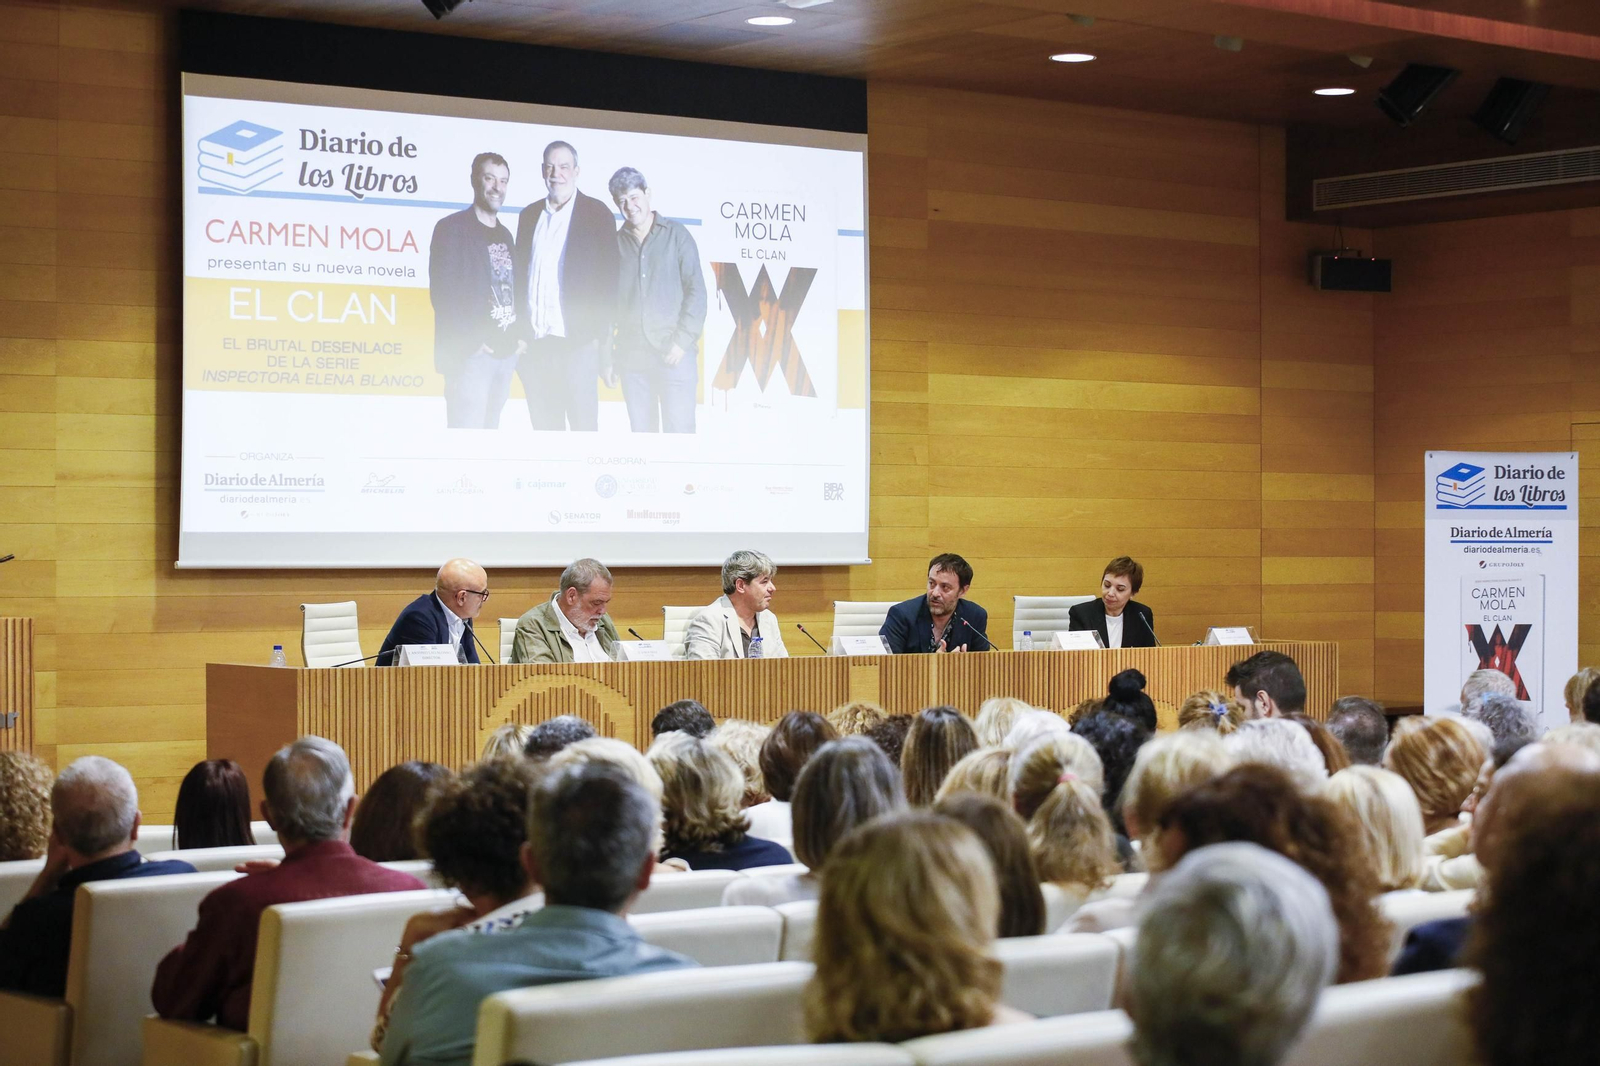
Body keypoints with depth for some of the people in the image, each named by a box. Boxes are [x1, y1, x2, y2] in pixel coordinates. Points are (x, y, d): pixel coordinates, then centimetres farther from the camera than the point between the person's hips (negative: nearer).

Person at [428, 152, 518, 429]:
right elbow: (443, 292, -12)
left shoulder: (505, 234, 18)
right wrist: (470, 341, -15)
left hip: (505, 351, 7)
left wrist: (517, 338, 7)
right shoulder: (453, 228, -4)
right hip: (471, 352, -7)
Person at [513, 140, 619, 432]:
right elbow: (520, 274, 15)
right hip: (534, 343, 5)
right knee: (543, 427, 6)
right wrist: (519, 332, 6)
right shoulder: (529, 215, 16)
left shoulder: (596, 214, 2)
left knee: (583, 427, -6)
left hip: (578, 342, -5)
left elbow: (607, 277, -2)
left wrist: (600, 335, -9)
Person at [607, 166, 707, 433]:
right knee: (641, 431, 5)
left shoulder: (676, 234, 3)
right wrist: (608, 351, 4)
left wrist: (683, 340, -9)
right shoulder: (616, 243, 11)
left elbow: (696, 290, -1)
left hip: (673, 353, -3)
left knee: (679, 430, -7)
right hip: (631, 356, 3)